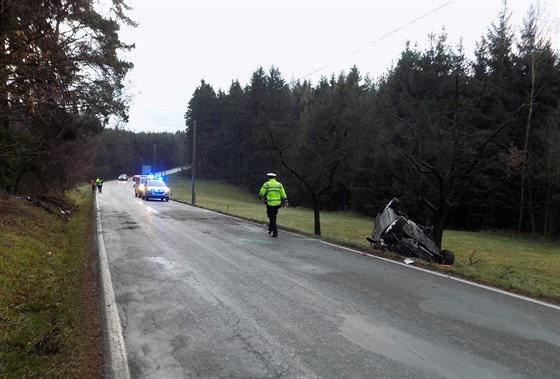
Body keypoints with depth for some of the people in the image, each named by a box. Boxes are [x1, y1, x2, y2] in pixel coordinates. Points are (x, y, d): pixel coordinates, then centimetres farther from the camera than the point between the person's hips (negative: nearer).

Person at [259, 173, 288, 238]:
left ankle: (275, 233, -4)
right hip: (277, 204, 4)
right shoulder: (279, 184, 5)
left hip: (270, 204, -4)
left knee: (272, 218, 0)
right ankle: (270, 229, 33)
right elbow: (283, 194, 4)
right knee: (273, 217, 20)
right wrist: (285, 202, 11)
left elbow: (261, 193, -2)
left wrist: (260, 198, 18)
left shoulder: (266, 184, -6)